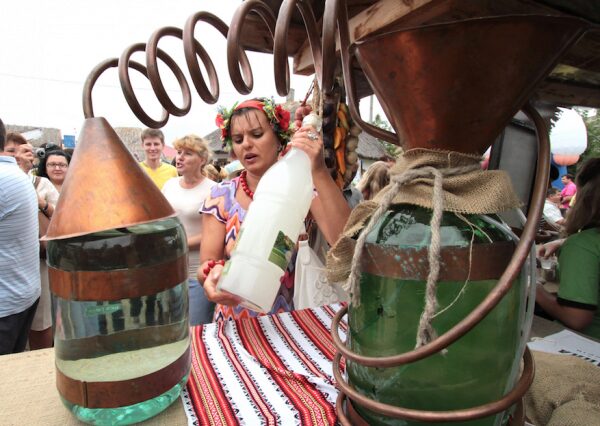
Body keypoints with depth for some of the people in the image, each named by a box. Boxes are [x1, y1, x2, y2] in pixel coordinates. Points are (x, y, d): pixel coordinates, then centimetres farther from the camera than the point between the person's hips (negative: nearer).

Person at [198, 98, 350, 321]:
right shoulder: (221, 196, -2)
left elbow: (346, 243, -18)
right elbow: (206, 263, -5)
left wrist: (320, 172, -26)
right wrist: (212, 273, -28)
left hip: (288, 319, 0)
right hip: (234, 320, 1)